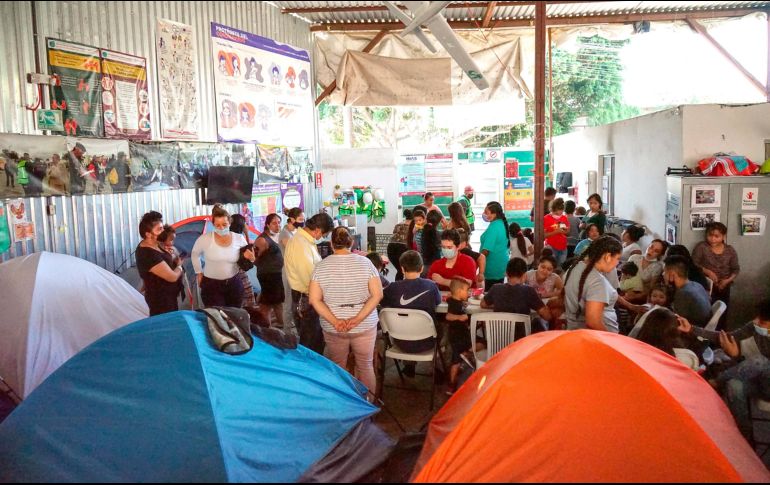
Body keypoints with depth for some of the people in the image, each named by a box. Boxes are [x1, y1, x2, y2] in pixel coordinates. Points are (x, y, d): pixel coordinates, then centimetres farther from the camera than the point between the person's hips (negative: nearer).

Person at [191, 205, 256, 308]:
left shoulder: (239, 238, -6)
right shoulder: (205, 239, -10)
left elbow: (249, 256, 7)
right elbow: (195, 254, 10)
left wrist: (250, 258, -16)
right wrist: (199, 273, 9)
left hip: (234, 284, 2)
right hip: (211, 285, -2)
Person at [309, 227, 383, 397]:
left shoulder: (321, 266, -4)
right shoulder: (365, 262, -6)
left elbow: (314, 299, -8)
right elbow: (377, 295, -11)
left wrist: (335, 321, -13)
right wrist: (358, 318, -15)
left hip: (333, 328, 1)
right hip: (365, 325, 0)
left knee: (337, 367, 17)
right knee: (365, 365, 15)